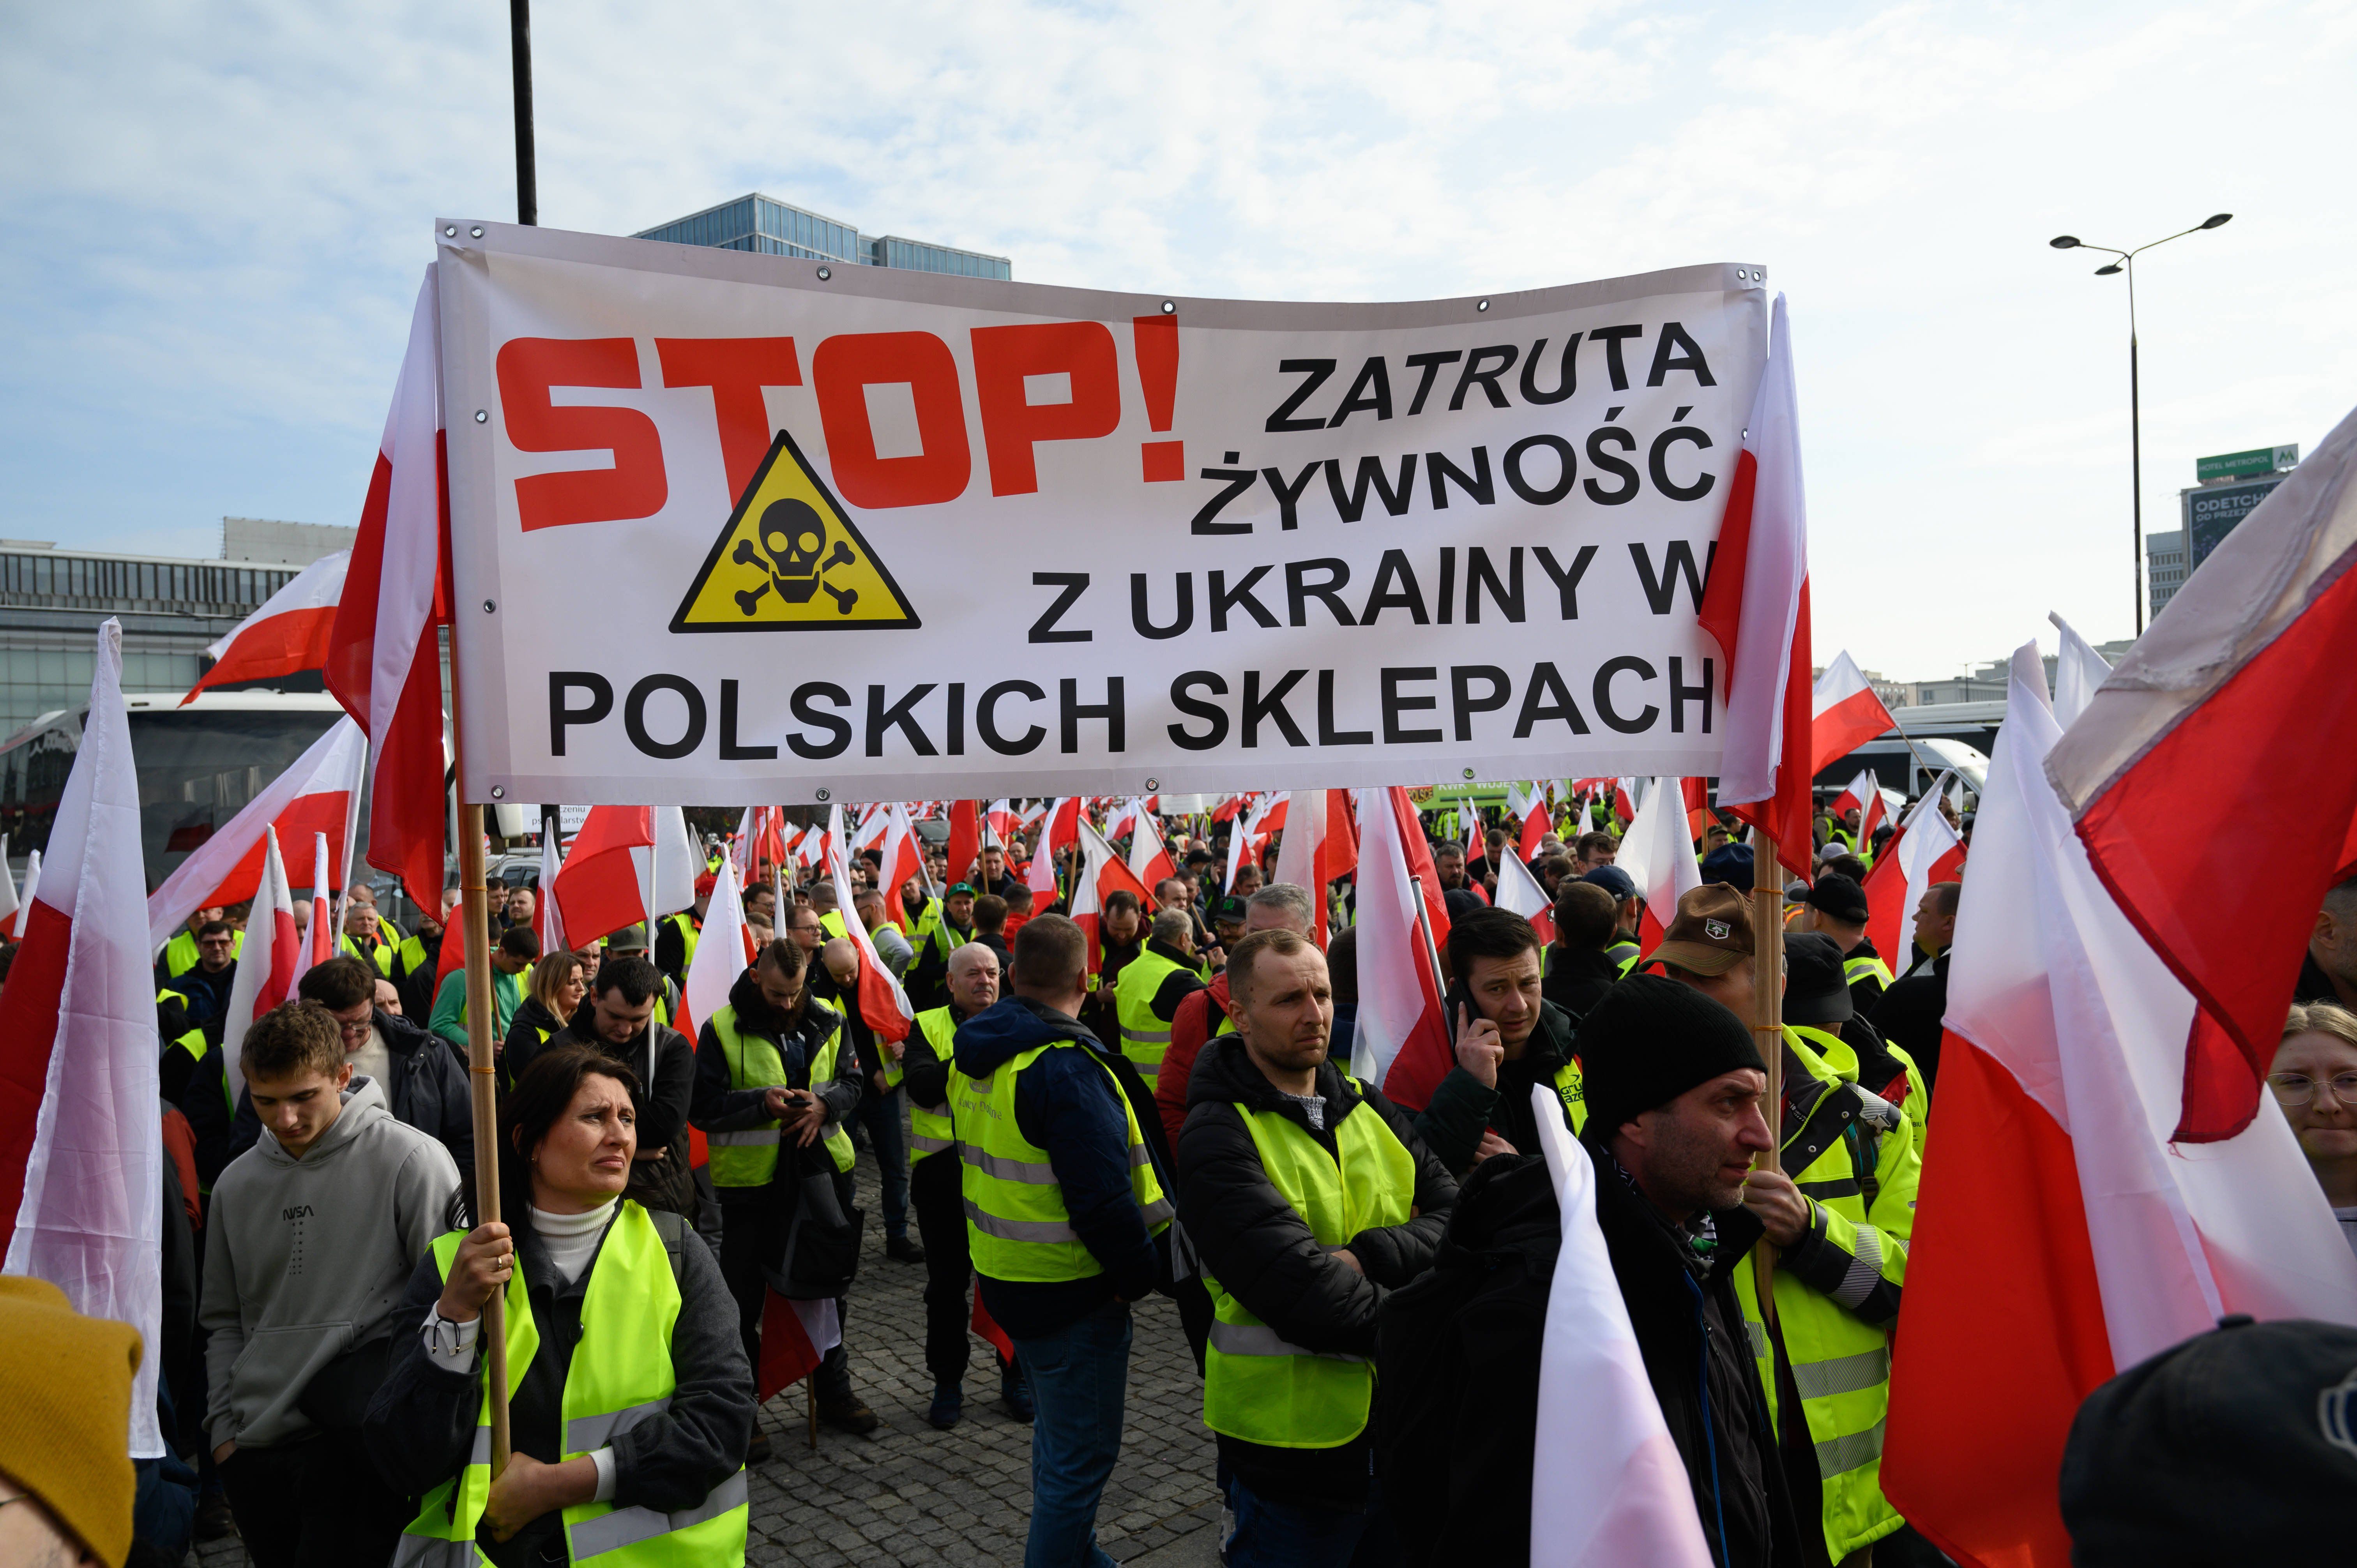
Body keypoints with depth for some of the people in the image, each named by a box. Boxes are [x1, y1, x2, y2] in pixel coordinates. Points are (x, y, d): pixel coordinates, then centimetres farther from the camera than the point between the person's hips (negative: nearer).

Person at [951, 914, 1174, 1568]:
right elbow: (1103, 1198, -28)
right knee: (1082, 1455, 5)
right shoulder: (1065, 1067, -26)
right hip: (1072, 1292, -10)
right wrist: (1142, 1272, -13)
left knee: (1057, 1430, 26)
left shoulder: (975, 1056, 4)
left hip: (1003, 1271, 10)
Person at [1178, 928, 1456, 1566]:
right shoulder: (1218, 1136, -14)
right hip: (1295, 1442, -6)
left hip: (1403, 1426, 6)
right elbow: (1299, 1289, -24)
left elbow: (1456, 1216, -4)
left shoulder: (1369, 1106, 6)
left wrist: (1368, 1256, -20)